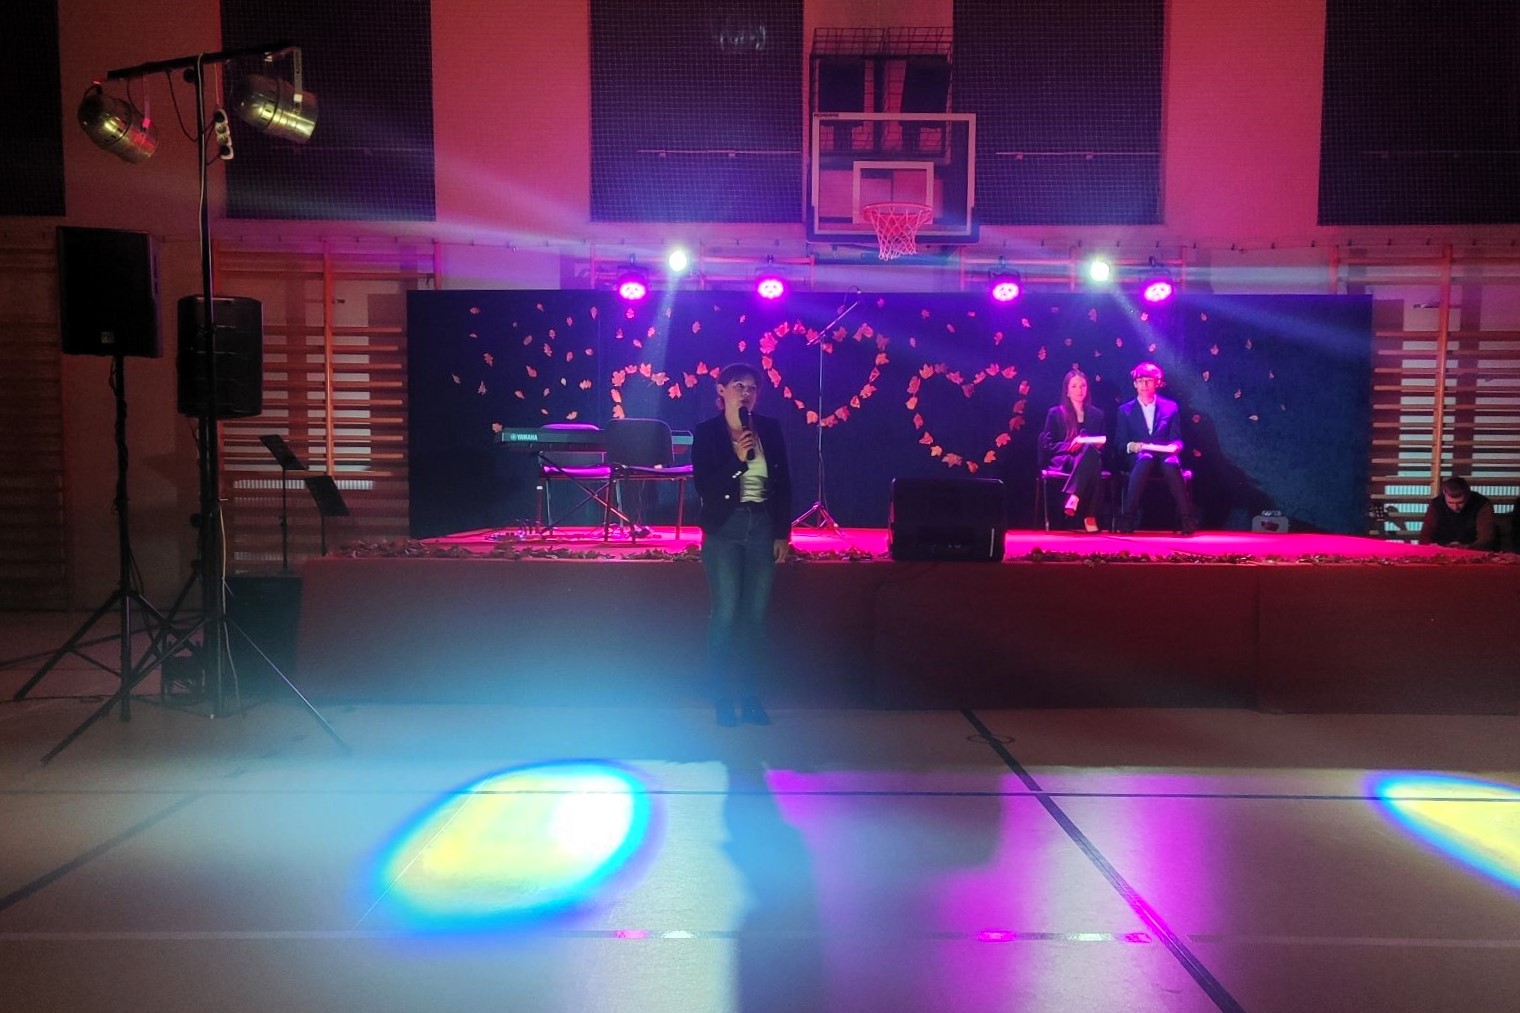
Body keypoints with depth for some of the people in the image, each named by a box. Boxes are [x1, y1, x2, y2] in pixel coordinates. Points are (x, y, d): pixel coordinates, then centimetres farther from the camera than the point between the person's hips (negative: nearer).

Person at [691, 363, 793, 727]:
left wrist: (783, 533, 5)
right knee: (725, 614, -5)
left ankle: (751, 697, 15)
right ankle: (723, 700, 6)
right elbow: (704, 487, -8)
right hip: (724, 529, -3)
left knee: (755, 615, 6)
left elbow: (784, 484, 9)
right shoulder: (706, 432, -2)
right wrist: (738, 460, -19)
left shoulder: (770, 429, 6)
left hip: (763, 526, 3)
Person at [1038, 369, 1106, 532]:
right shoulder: (1055, 413, 11)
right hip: (1062, 461, -3)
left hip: (1090, 459, 3)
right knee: (1089, 450, -39)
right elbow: (1047, 445, 3)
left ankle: (1073, 498, -48)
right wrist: (1070, 445, -15)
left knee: (1090, 449, -38)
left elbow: (1102, 445, 19)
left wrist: (1098, 445, -6)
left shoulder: (1097, 414, 21)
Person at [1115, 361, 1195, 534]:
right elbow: (1119, 442, 9)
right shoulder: (1125, 410, 16)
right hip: (1138, 457, -1)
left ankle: (1186, 520, -37)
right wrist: (1130, 446, -13)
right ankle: (1127, 518, -42)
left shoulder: (1171, 407, 17)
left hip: (1165, 455, 1)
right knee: (1145, 459, -39)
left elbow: (1177, 439, 12)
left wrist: (1175, 446, -12)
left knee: (1171, 464, -37)